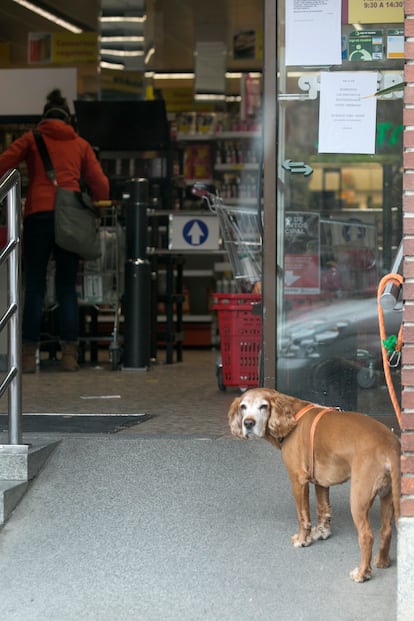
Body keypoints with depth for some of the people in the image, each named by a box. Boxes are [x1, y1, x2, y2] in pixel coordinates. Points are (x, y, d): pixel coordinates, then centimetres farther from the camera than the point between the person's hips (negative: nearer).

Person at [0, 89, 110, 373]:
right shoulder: (80, 144, 18)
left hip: (38, 213, -1)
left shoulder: (31, 139, 13)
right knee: (67, 287, 6)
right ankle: (69, 354, 2)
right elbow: (100, 183, 14)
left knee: (34, 286, 1)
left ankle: (29, 355, -3)